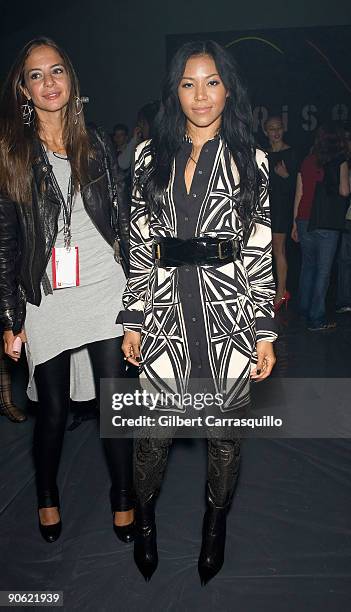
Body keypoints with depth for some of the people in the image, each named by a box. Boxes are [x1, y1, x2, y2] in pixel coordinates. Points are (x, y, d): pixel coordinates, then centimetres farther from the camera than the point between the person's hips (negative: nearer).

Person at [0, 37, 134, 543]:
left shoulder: (96, 144, 8)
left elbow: (121, 220, 9)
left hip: (104, 291, 2)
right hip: (45, 301, -1)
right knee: (53, 408, 10)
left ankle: (123, 498, 26)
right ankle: (47, 496, 35)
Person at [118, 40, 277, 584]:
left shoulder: (250, 160, 3)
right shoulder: (151, 156, 7)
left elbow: (259, 252, 1)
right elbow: (140, 245, 7)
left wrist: (266, 331, -2)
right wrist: (133, 320, 4)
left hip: (229, 314, 0)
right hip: (166, 313, 1)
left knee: (225, 431, 11)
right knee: (154, 430, 7)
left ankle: (216, 524, 37)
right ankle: (144, 516, 36)